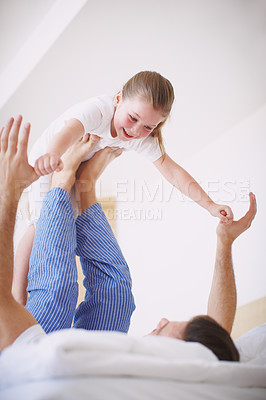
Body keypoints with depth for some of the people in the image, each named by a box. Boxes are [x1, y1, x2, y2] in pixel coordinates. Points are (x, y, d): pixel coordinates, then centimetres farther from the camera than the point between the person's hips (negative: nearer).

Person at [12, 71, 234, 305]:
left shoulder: (144, 140, -23)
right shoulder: (98, 109, -41)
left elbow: (173, 172, -23)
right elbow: (70, 131, -61)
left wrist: (211, 206, -30)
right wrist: (52, 155, -84)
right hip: (48, 157, -6)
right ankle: (17, 297, -8)